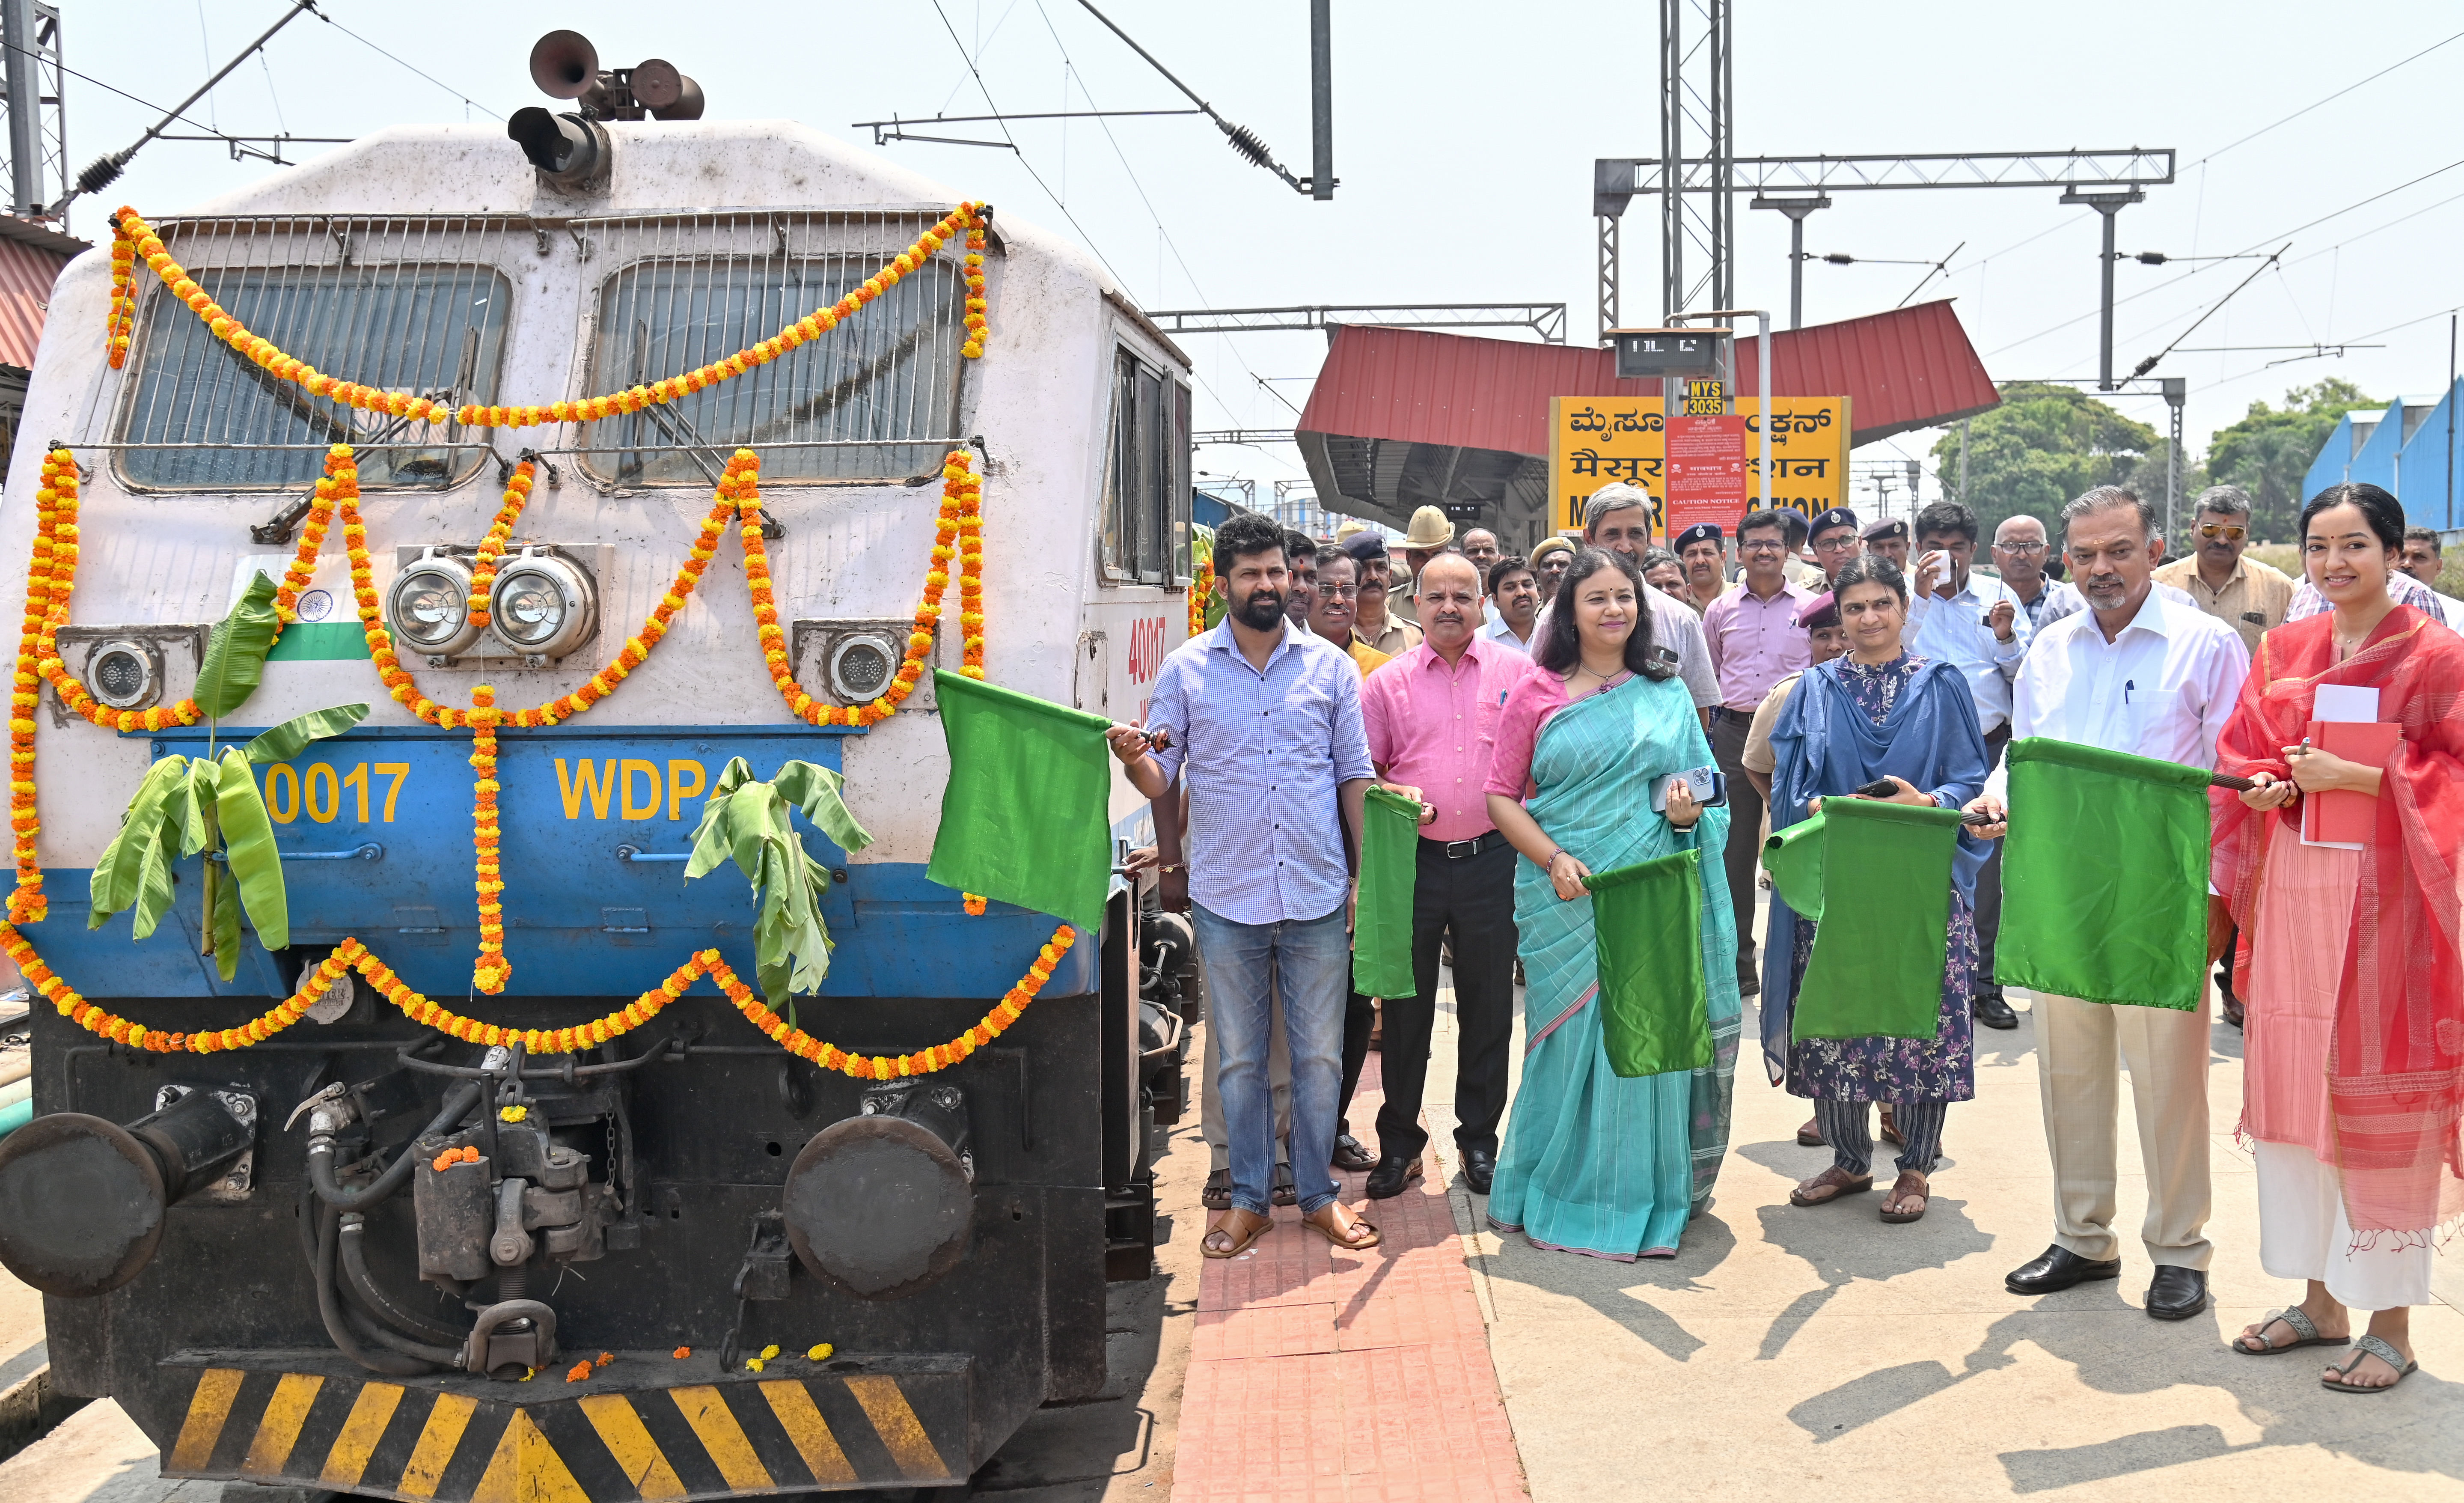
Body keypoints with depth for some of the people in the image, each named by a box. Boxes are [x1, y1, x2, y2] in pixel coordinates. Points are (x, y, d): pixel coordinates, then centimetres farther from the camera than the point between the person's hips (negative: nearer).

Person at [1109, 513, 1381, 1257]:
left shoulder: (1330, 666, 4)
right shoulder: (1185, 669, 2)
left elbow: (1355, 775, 7)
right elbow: (1161, 781, 2)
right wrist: (1134, 757, -21)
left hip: (1317, 896, 1)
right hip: (1226, 899, 0)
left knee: (1320, 1054, 9)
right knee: (1240, 1058, 10)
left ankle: (1318, 1193, 24)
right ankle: (1248, 1198, 23)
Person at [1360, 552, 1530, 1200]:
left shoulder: (1517, 671, 4)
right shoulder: (1387, 681, 5)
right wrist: (1396, 797, -12)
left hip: (1492, 859, 0)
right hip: (1413, 860, 0)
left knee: (1488, 1006, 9)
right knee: (1406, 1005, 7)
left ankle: (1479, 1140, 24)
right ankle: (1399, 1143, 22)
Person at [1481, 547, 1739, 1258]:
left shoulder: (1668, 693, 10)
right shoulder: (1536, 694, 2)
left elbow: (1703, 785, 16)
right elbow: (1501, 796, 1)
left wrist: (1690, 810, -7)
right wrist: (1554, 859, -13)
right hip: (1566, 901, -2)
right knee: (1571, 1040, 3)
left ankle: (1641, 1198, 19)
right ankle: (1563, 1197, 18)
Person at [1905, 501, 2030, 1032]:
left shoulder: (1998, 595, 10)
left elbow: (2025, 673, 9)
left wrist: (2006, 636, -10)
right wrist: (1922, 594, -17)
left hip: (1990, 745, 2)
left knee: (1986, 867, 5)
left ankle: (1984, 983, 15)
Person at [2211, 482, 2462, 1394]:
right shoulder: (2282, 653, 11)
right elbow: (2240, 757, 14)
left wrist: (2352, 776, -17)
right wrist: (2266, 786, -7)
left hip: (2385, 899, -5)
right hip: (2293, 891, 5)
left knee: (2382, 1099, 0)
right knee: (2294, 1089, 9)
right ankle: (2321, 1301, 22)